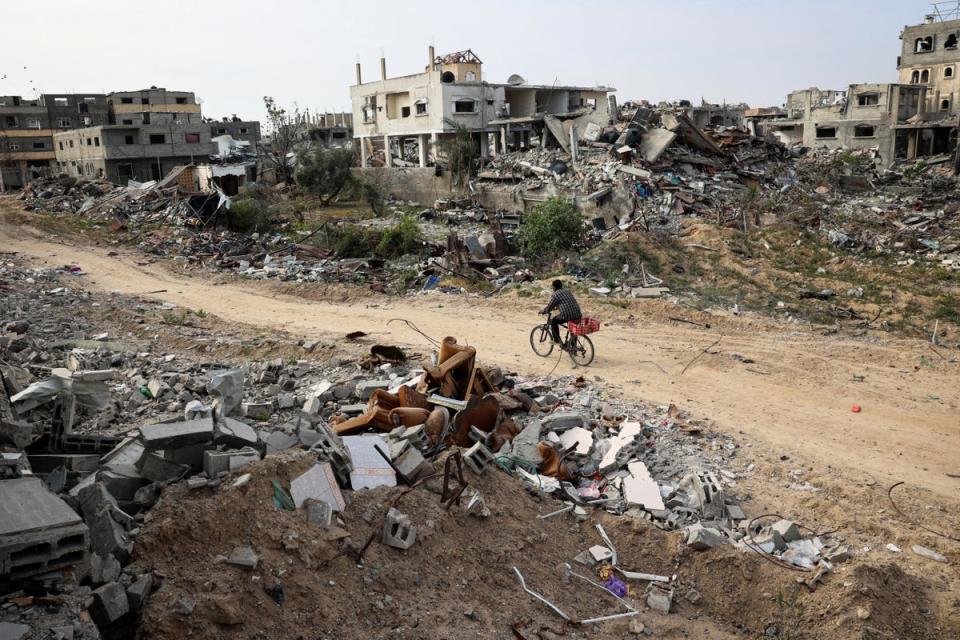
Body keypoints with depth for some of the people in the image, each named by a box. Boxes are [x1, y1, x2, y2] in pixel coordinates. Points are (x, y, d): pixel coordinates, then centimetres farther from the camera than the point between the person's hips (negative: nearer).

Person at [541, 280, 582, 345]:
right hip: (578, 315, 7)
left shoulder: (555, 295, -1)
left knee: (553, 321, 14)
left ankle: (556, 340, 17)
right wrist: (556, 307, 48)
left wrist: (543, 311, 23)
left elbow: (549, 307, 4)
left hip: (567, 315, -7)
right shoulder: (567, 291, 22)